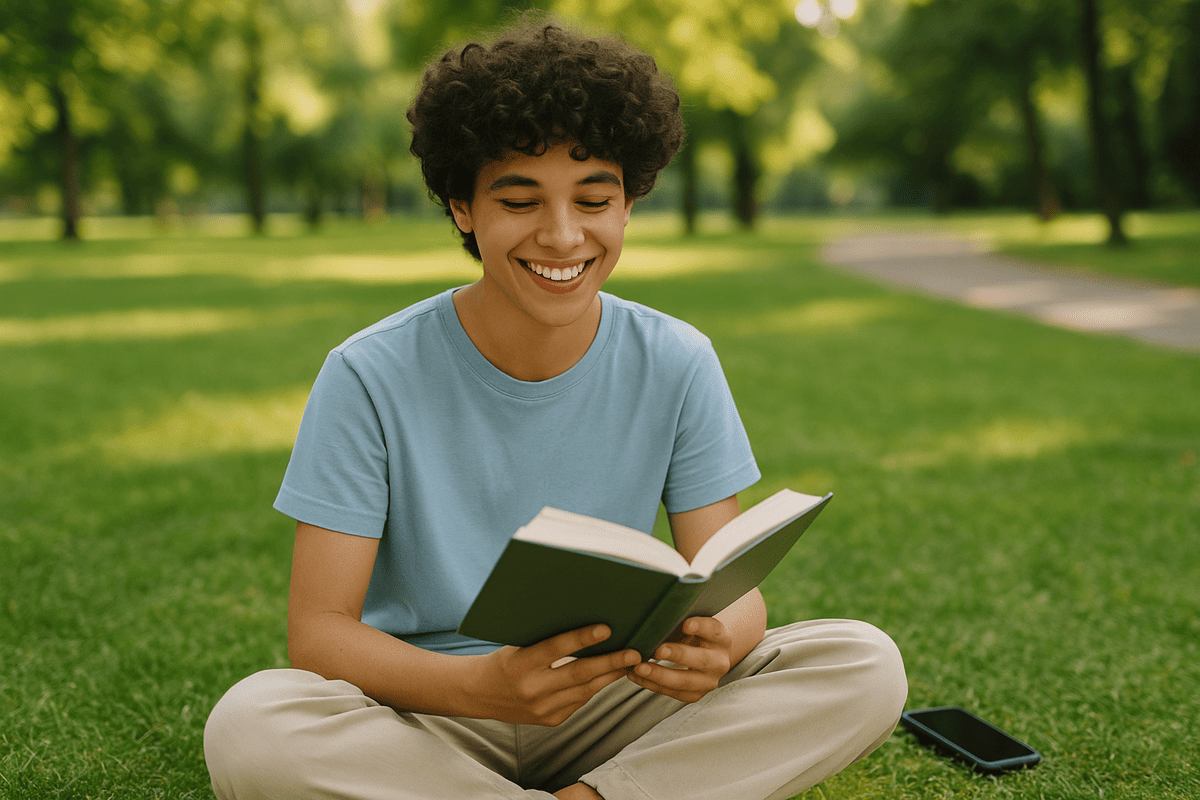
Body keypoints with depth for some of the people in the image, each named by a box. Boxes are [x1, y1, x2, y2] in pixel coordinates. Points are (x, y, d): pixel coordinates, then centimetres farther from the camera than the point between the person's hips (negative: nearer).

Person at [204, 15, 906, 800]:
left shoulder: (677, 366, -5)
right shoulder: (372, 378, -12)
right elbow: (319, 630, -15)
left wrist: (716, 641, -31)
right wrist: (484, 685, -35)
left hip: (609, 708, 2)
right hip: (429, 715, -1)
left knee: (868, 665, -19)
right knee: (248, 727, -34)